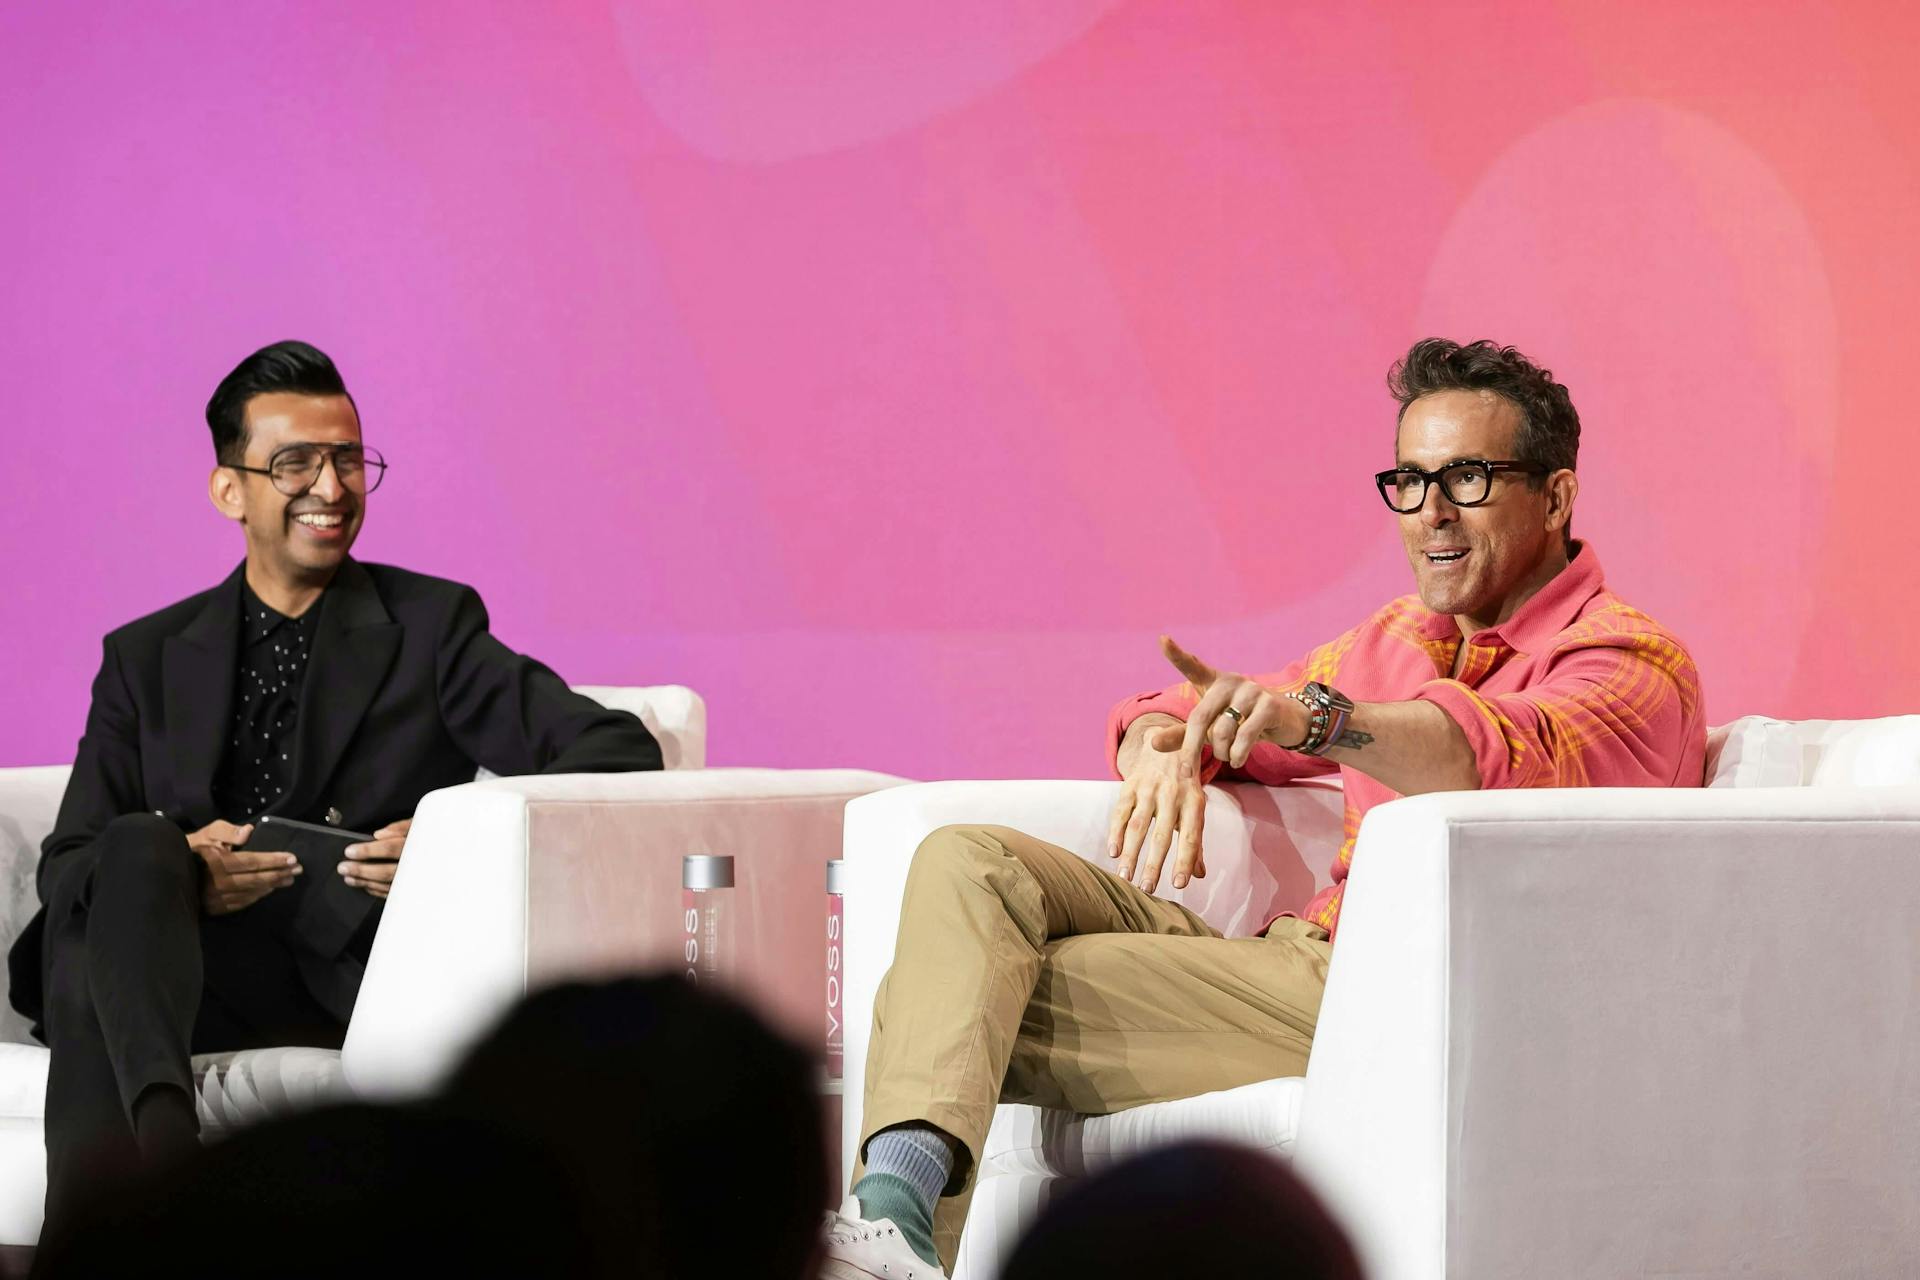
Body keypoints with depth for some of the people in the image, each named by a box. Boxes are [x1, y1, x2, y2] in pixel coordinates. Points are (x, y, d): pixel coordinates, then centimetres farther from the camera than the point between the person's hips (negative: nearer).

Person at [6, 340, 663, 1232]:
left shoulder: (431, 625, 14)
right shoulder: (147, 659, 21)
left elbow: (620, 754, 2)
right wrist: (176, 872, -12)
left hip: (360, 975, -1)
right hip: (185, 972, 2)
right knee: (139, 846, -32)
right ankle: (163, 1126, -53)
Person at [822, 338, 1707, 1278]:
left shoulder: (1630, 660, -3)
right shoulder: (1396, 642, 24)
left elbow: (1506, 756, -27)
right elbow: (1180, 709, 28)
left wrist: (1312, 715, -46)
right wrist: (1164, 750, 0)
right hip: (1305, 964, 8)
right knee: (971, 866, -11)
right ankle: (895, 1199, -30)